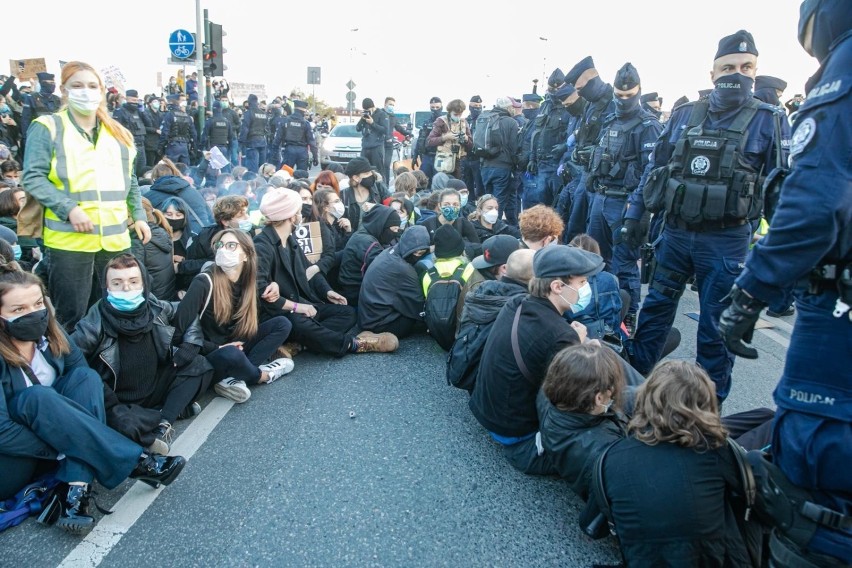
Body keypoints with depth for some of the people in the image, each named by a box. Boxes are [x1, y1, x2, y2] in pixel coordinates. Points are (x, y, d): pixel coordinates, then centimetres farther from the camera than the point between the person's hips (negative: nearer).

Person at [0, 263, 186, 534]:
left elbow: (82, 377, -1)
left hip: (45, 441, 6)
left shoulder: (47, 331, -5)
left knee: (86, 376, -18)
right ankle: (137, 463, -31)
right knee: (36, 397, -33)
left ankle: (74, 493, -32)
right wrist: (67, 448, -27)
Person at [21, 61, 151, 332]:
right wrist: (69, 209, -19)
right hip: (69, 238, -5)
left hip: (115, 238, 5)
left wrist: (138, 216, 11)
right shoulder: (48, 127, 0)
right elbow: (33, 178, -7)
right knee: (71, 316, 1)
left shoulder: (118, 133, 16)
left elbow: (130, 181, 22)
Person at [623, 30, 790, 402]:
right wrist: (635, 213, 8)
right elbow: (655, 167, 12)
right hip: (675, 232, 3)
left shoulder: (767, 121, -1)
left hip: (726, 240, -3)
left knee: (716, 324, 6)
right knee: (655, 308, 12)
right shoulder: (684, 115, 7)